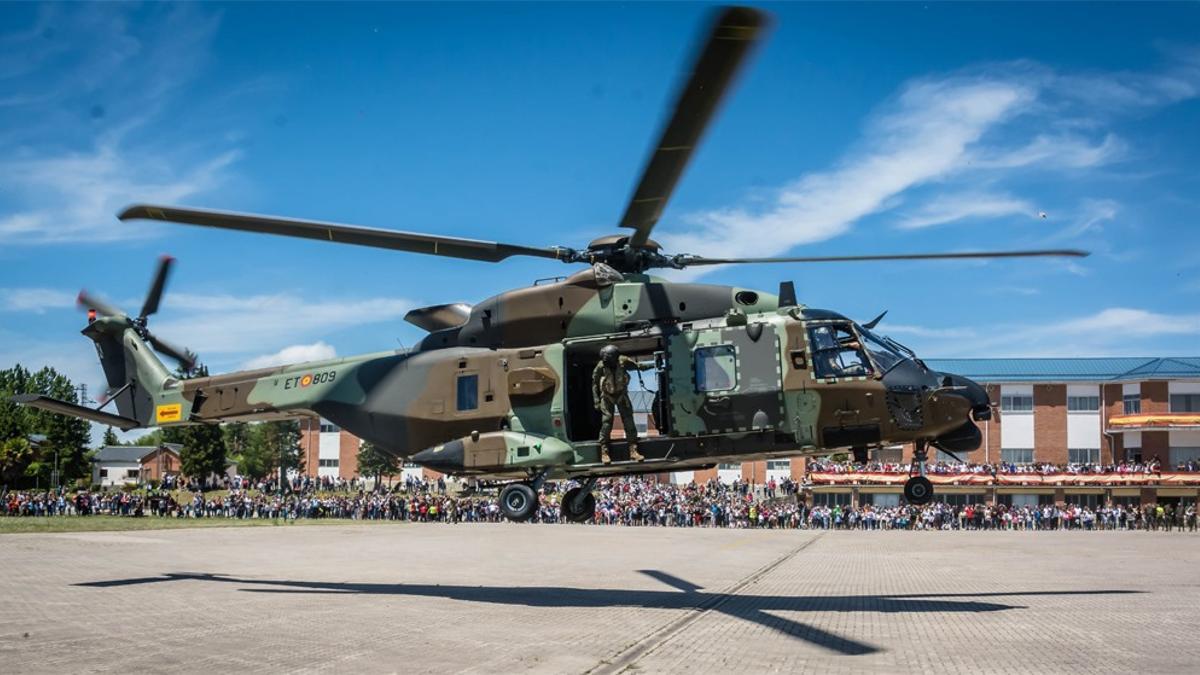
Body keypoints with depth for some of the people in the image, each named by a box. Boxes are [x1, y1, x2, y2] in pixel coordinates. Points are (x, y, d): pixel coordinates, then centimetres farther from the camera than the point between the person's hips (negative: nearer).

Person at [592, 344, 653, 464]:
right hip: (607, 397, -2)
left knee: (629, 422, -3)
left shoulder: (623, 361, -19)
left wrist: (653, 366, -6)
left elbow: (638, 366, -2)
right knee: (606, 423, -9)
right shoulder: (601, 367, -22)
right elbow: (595, 383, -9)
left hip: (621, 395, 2)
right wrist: (596, 401, -11)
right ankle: (604, 452, -2)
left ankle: (633, 451, 1)